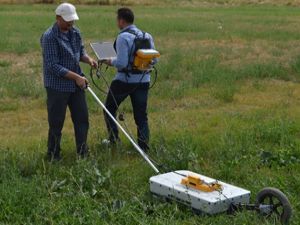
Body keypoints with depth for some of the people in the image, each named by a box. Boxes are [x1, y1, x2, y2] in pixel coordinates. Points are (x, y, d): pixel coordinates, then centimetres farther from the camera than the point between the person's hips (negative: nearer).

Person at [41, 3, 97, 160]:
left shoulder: (75, 32, 4)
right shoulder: (49, 37, -18)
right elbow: (53, 66, -21)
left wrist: (88, 59, -4)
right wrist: (76, 77, -22)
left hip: (76, 85, 7)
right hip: (58, 87, -7)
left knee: (82, 118, 12)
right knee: (56, 122, 3)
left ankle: (83, 152, 26)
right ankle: (53, 156, 18)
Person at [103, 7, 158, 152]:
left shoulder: (123, 37, -15)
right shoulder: (147, 36, 5)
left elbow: (121, 63, -21)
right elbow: (154, 60, 8)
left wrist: (111, 61, -2)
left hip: (124, 80, -5)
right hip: (143, 80, 6)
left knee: (109, 108, 17)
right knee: (141, 115, 11)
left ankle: (114, 139, 18)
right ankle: (144, 146, 7)